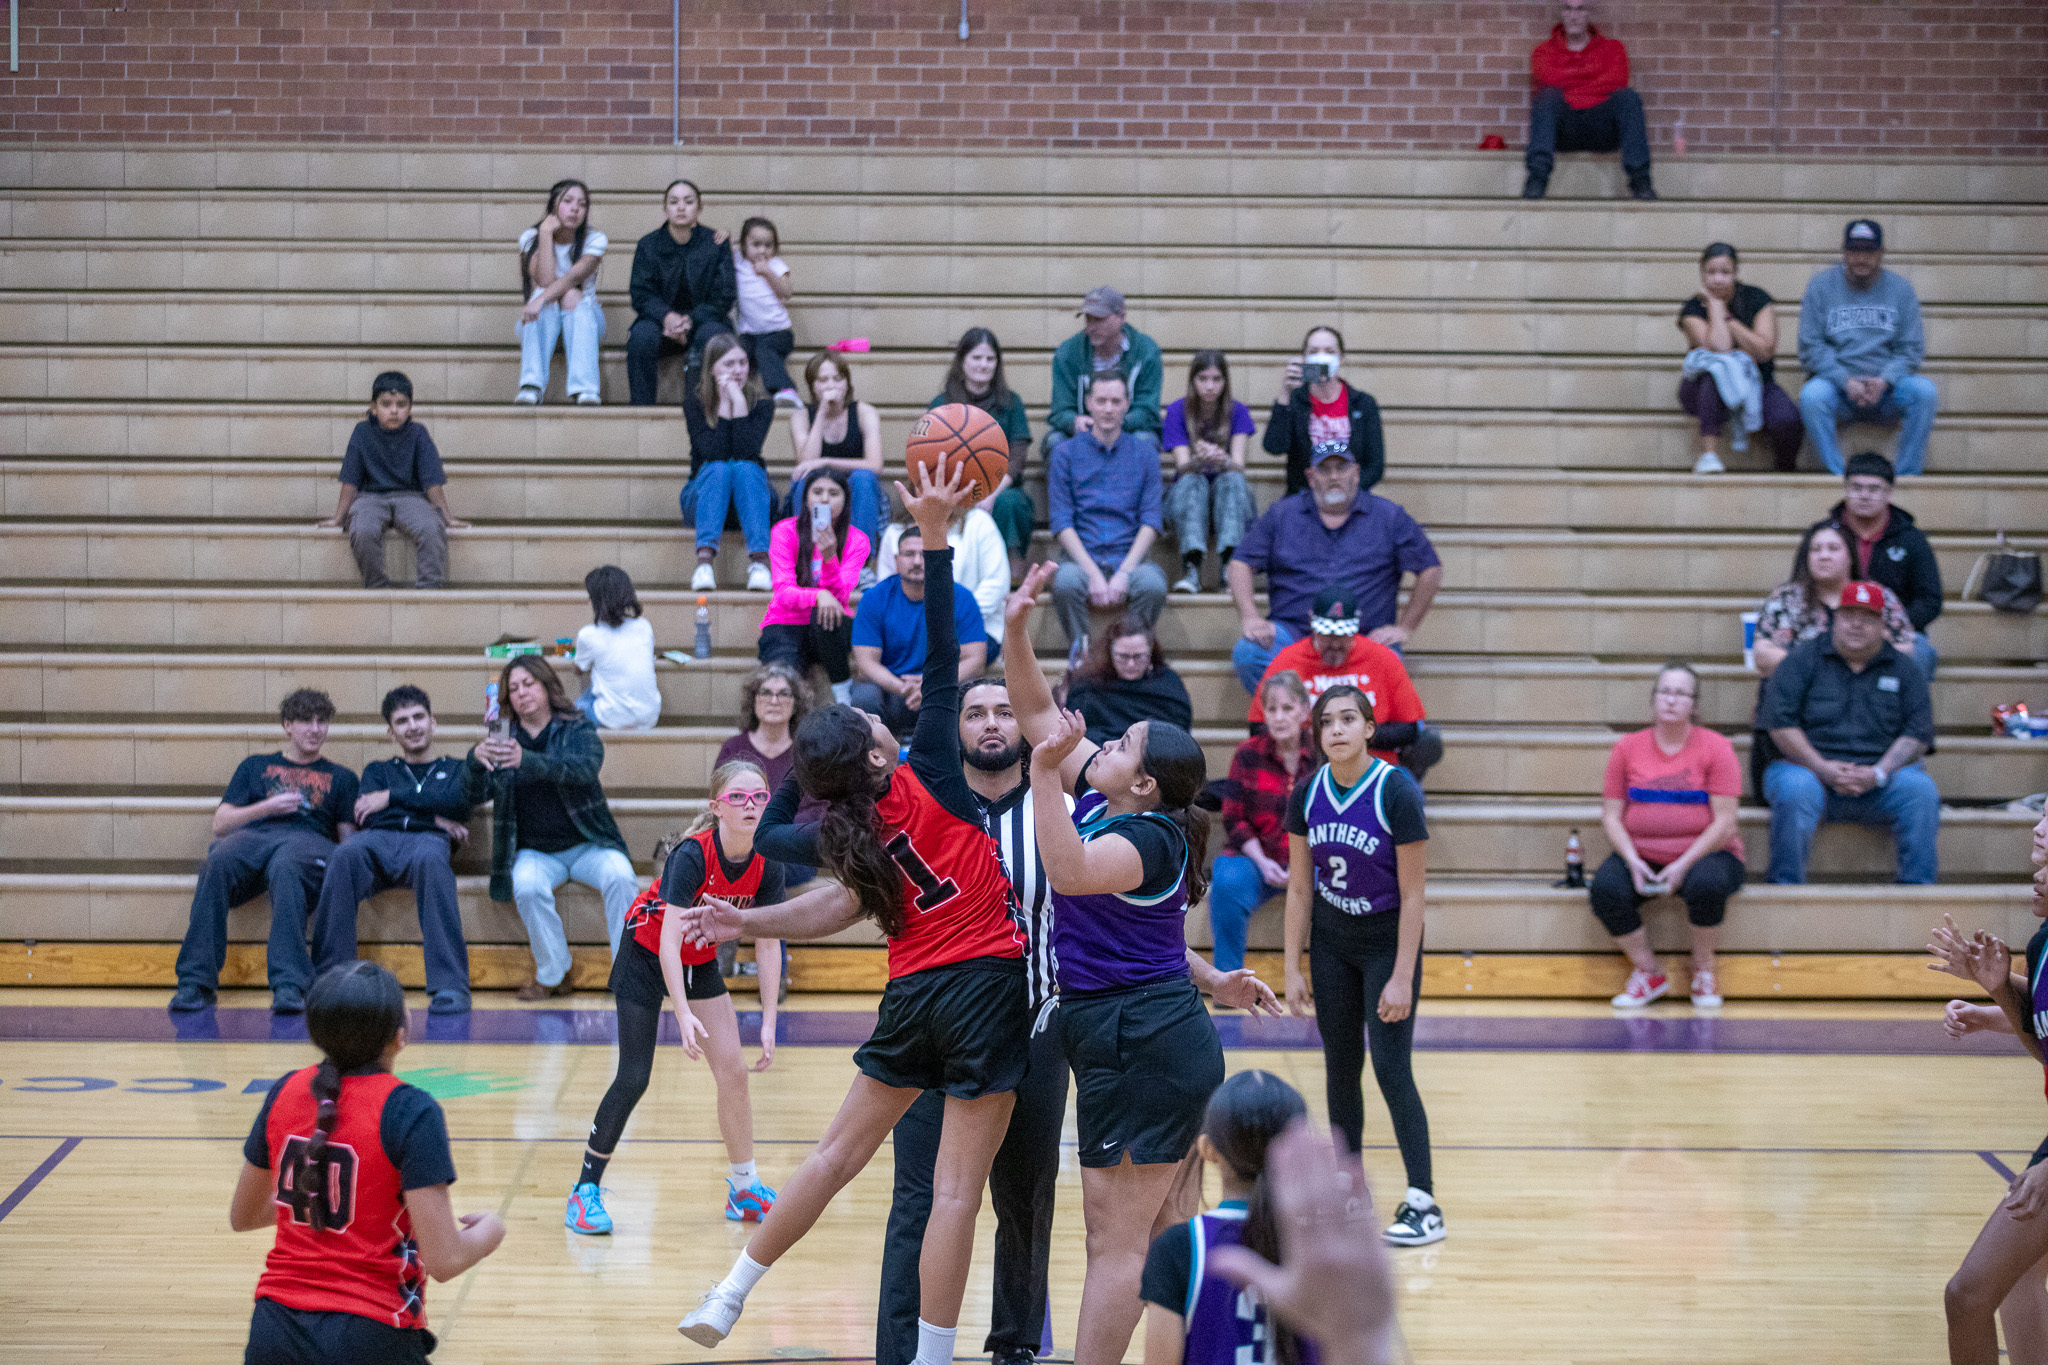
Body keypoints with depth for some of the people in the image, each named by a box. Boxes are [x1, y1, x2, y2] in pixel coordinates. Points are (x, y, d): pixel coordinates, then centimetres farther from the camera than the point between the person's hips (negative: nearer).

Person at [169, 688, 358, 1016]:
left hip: (307, 838, -1)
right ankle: (196, 984, -41)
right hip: (253, 834, 1)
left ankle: (289, 986, -54)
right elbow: (220, 824, 21)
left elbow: (348, 835, 18)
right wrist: (267, 807, 6)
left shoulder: (340, 777, 30)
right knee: (217, 863, -37)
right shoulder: (256, 766, 31)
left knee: (286, 867, -42)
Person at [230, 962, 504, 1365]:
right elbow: (444, 1261, -15)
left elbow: (243, 1217, 17)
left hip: (274, 1332, 5)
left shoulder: (283, 1093, 2)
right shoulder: (410, 1112, -14)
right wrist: (490, 1230, 6)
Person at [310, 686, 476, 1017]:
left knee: (430, 859, -42)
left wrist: (392, 798, 4)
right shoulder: (379, 771, 34)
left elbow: (457, 802, 6)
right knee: (346, 856, -38)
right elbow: (359, 814, 12)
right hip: (379, 839, 2)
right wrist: (433, 816, 3)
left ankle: (450, 986, -51)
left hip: (427, 840, -2)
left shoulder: (456, 769, 30)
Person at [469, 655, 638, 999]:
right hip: (535, 851, 1)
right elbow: (476, 791, -9)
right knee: (527, 885, -32)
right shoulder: (504, 738, 5)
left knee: (619, 876, -31)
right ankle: (554, 975, -16)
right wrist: (477, 759, -34)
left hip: (587, 845, -1)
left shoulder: (579, 731, -1)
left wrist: (528, 760, -43)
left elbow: (585, 767, -24)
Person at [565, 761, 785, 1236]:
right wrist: (684, 1014, -45)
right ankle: (585, 1190, 0)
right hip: (646, 958, -5)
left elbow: (768, 945, -9)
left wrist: (769, 1021, -14)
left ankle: (745, 1190, 14)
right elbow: (669, 940, -37)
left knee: (734, 1072, -1)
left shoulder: (766, 866, -16)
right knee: (634, 1077, -11)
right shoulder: (692, 855, -32)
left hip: (701, 962, 5)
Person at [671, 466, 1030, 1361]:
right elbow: (940, 660, -11)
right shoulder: (925, 779, -8)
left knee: (840, 1151, 17)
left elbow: (768, 835, 25)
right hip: (986, 984, -4)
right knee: (956, 1186, -2)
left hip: (914, 994, 4)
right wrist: (933, 537, -12)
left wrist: (809, 758, 22)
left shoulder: (844, 832, 4)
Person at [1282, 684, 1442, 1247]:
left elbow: (1412, 894, -16)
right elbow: (1299, 888, 3)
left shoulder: (1396, 791, -20)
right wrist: (1293, 969, 1)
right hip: (1331, 942, 5)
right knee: (1340, 1068, 8)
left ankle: (1423, 1204, -5)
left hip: (1387, 941, -5)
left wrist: (1402, 978, -18)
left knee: (1392, 1069, -10)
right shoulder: (1307, 795, -6)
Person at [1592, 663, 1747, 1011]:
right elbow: (1611, 815, 5)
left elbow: (1724, 822, -7)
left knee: (1707, 885, -37)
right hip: (1641, 855, 2)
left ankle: (1703, 971, -8)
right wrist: (1632, 861, -14)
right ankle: (1649, 971, -6)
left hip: (1703, 854, -2)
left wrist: (1684, 865, -18)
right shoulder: (1627, 748, 6)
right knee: (1605, 890, -29)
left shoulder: (1715, 747, -2)